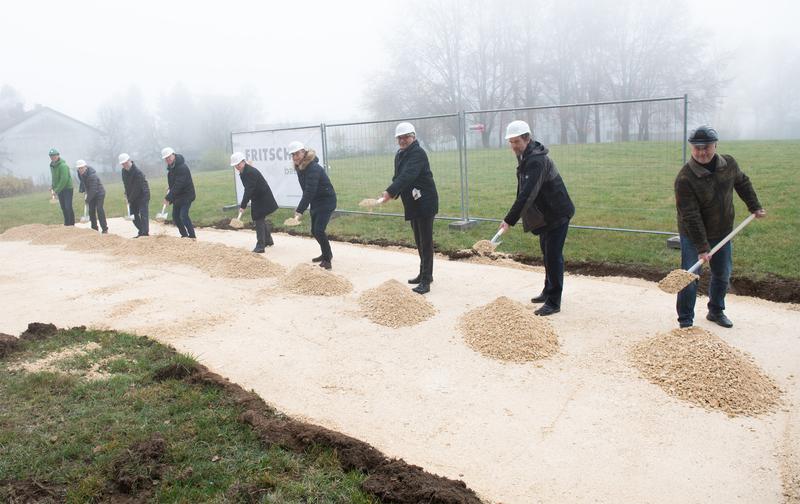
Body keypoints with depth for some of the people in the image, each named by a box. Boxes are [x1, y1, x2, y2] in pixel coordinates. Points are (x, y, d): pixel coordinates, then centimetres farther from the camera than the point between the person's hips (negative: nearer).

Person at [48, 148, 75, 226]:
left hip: (67, 188, -7)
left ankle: (72, 224, -3)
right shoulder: (52, 165, 7)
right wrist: (52, 186, 3)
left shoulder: (63, 165, -19)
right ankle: (66, 224, 16)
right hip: (59, 189, 8)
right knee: (63, 208, 9)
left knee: (68, 207, -10)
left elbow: (64, 180, -24)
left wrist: (56, 190, -22)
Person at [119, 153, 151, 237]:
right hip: (133, 196, 8)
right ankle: (141, 232, 18)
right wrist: (127, 195, 7)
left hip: (142, 195, -8)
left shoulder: (137, 172, -23)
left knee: (143, 214, -14)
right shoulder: (124, 170, 3)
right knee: (133, 214, 9)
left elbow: (136, 188, -22)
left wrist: (130, 200, -18)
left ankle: (145, 232, -16)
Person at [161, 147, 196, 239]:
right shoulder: (171, 166, 7)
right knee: (175, 216, 11)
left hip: (186, 195, -9)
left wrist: (168, 198, -28)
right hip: (177, 196, 9)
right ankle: (184, 235, 24)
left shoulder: (182, 167, -23)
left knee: (183, 216, -18)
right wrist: (170, 190, 4)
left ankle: (192, 236, -10)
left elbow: (178, 185, -28)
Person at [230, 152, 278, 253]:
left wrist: (243, 205, -31)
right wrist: (244, 204, 8)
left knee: (259, 221, -9)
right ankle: (268, 241, 35)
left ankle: (260, 246, -7)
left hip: (263, 199, -10)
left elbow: (249, 190, -30)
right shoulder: (243, 172, 5)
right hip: (257, 199, 10)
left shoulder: (251, 172, -25)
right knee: (261, 219, 20)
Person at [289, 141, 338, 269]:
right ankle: (326, 254, 35)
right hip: (315, 202, 9)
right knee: (314, 231, 15)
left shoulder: (313, 168, -25)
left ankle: (327, 258, -4)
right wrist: (301, 207, 9)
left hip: (327, 201, -9)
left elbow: (310, 191, -32)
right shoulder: (300, 167, 3)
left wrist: (300, 210, -37)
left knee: (319, 230, -18)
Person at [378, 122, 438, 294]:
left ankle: (426, 281, -8)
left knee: (426, 241, -8)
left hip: (425, 202, -9)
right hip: (412, 204, 9)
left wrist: (390, 192, -40)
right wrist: (393, 194, -4)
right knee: (419, 241, 15)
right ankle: (424, 274, 27)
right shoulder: (399, 155, 13)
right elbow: (398, 177, 15)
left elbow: (407, 176, -31)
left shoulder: (418, 153, -16)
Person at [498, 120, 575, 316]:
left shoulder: (537, 161, -26)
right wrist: (511, 219, 13)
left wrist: (509, 220, -37)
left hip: (557, 214, -10)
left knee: (553, 256, -9)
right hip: (545, 214, 10)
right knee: (547, 254, 19)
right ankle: (548, 291, 34)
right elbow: (523, 192, 14)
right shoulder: (525, 157, 6)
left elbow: (527, 194, -34)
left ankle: (553, 302, -3)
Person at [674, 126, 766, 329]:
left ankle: (716, 311, 35)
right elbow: (691, 217, -26)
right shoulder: (685, 178, -25)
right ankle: (685, 321, 6)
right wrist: (702, 247, -27)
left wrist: (755, 206, 15)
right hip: (693, 236, -6)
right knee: (689, 278, -5)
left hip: (722, 233, 6)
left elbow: (742, 183, 18)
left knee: (723, 274, 16)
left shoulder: (729, 164, -6)